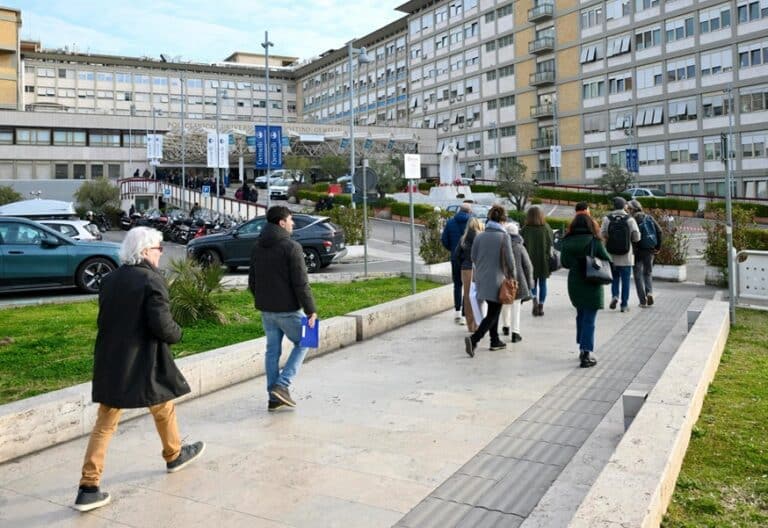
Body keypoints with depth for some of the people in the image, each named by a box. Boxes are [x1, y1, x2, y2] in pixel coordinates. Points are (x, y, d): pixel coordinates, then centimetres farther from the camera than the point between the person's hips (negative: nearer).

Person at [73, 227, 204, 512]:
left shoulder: (110, 279, 7)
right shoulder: (152, 280, -16)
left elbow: (103, 320, 13)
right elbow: (162, 325, -21)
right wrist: (176, 334, -1)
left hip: (110, 361, 6)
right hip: (141, 362, -6)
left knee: (104, 424, 8)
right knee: (164, 410, 19)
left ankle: (88, 487, 6)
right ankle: (174, 455, 40)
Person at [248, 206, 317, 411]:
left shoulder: (258, 247, 9)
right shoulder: (291, 247, -15)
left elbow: (252, 281, 15)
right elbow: (301, 283, -18)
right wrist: (311, 310, -13)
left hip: (265, 309, 7)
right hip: (287, 309, -7)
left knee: (272, 350, 13)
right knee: (302, 343, 12)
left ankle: (274, 397, 17)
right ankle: (282, 385, 0)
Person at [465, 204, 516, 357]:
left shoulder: (479, 236, 3)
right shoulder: (503, 236, -11)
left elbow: (473, 257, 8)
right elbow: (509, 260, -11)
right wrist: (512, 275, 5)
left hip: (481, 279, 6)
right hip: (496, 280, -6)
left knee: (493, 311, 21)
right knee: (493, 314, 0)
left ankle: (495, 341, 28)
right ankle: (474, 339, -17)